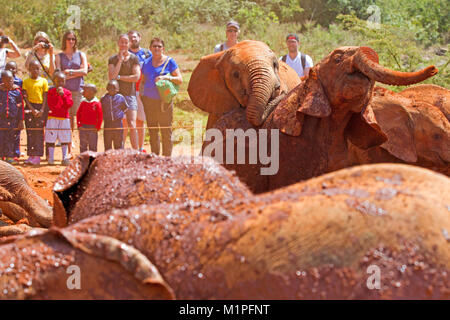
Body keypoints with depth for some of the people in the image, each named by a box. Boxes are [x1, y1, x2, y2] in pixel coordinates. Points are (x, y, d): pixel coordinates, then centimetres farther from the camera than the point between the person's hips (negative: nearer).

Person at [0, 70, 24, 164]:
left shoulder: (17, 90, 1)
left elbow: (20, 107, 6)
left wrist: (21, 121, 5)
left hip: (12, 119, 1)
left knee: (10, 139, 6)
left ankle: (9, 157, 12)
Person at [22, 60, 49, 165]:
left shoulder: (43, 81, 3)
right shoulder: (26, 81, 4)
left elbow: (45, 97, 3)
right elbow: (25, 97, 0)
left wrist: (42, 110, -9)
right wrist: (32, 109, -10)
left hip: (40, 107, -1)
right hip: (29, 107, 1)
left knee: (39, 132, -3)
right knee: (30, 132, 1)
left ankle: (38, 156, -3)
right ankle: (30, 155, 4)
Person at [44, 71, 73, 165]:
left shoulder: (67, 92, 6)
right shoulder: (51, 92, 1)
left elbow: (69, 104, -6)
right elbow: (50, 104, -11)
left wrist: (63, 95, -15)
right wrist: (57, 94, -17)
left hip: (64, 118, 2)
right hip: (53, 118, -2)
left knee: (65, 139, 3)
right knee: (51, 138, -1)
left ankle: (65, 158, 8)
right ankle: (51, 158, 5)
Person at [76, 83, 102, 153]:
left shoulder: (97, 103, -8)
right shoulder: (83, 103, 4)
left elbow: (100, 116, -6)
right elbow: (78, 114, 12)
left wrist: (98, 127, -7)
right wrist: (79, 124, 2)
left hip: (93, 129, -3)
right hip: (83, 128, 3)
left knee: (93, 146, 4)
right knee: (83, 146, 7)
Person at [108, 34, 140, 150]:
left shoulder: (134, 59, 4)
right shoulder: (112, 59, 7)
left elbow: (136, 77, -7)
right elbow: (111, 77, -7)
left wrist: (119, 77, -7)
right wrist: (120, 60, -9)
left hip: (130, 94, -2)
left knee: (132, 125, -12)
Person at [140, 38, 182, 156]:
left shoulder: (169, 62, 2)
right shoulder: (146, 63, 13)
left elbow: (180, 80, -2)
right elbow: (142, 81, 22)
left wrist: (167, 77, -17)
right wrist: (140, 96, 11)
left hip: (164, 101, -3)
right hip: (149, 100, 3)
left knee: (166, 131, -5)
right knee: (152, 131, 5)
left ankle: (167, 157, -1)